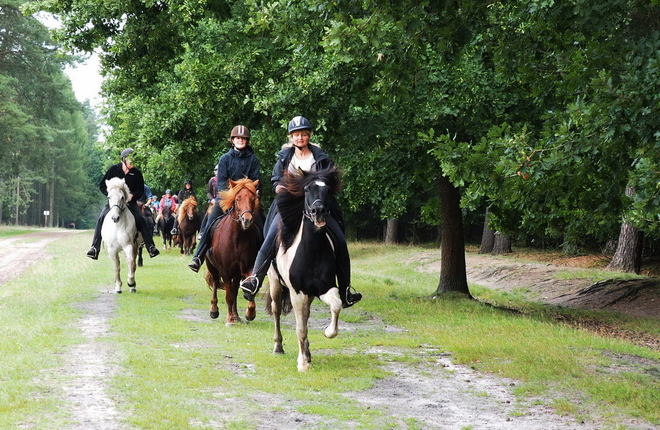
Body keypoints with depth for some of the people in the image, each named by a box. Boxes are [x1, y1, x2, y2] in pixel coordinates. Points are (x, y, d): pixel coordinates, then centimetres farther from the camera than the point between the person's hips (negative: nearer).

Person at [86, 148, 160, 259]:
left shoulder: (137, 173, -2)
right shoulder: (113, 170, -4)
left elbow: (140, 191, 4)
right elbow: (102, 186, 3)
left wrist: (132, 196, -17)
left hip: (130, 201, 1)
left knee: (141, 220, -20)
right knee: (101, 219, -23)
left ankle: (151, 247, -16)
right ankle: (94, 247, -23)